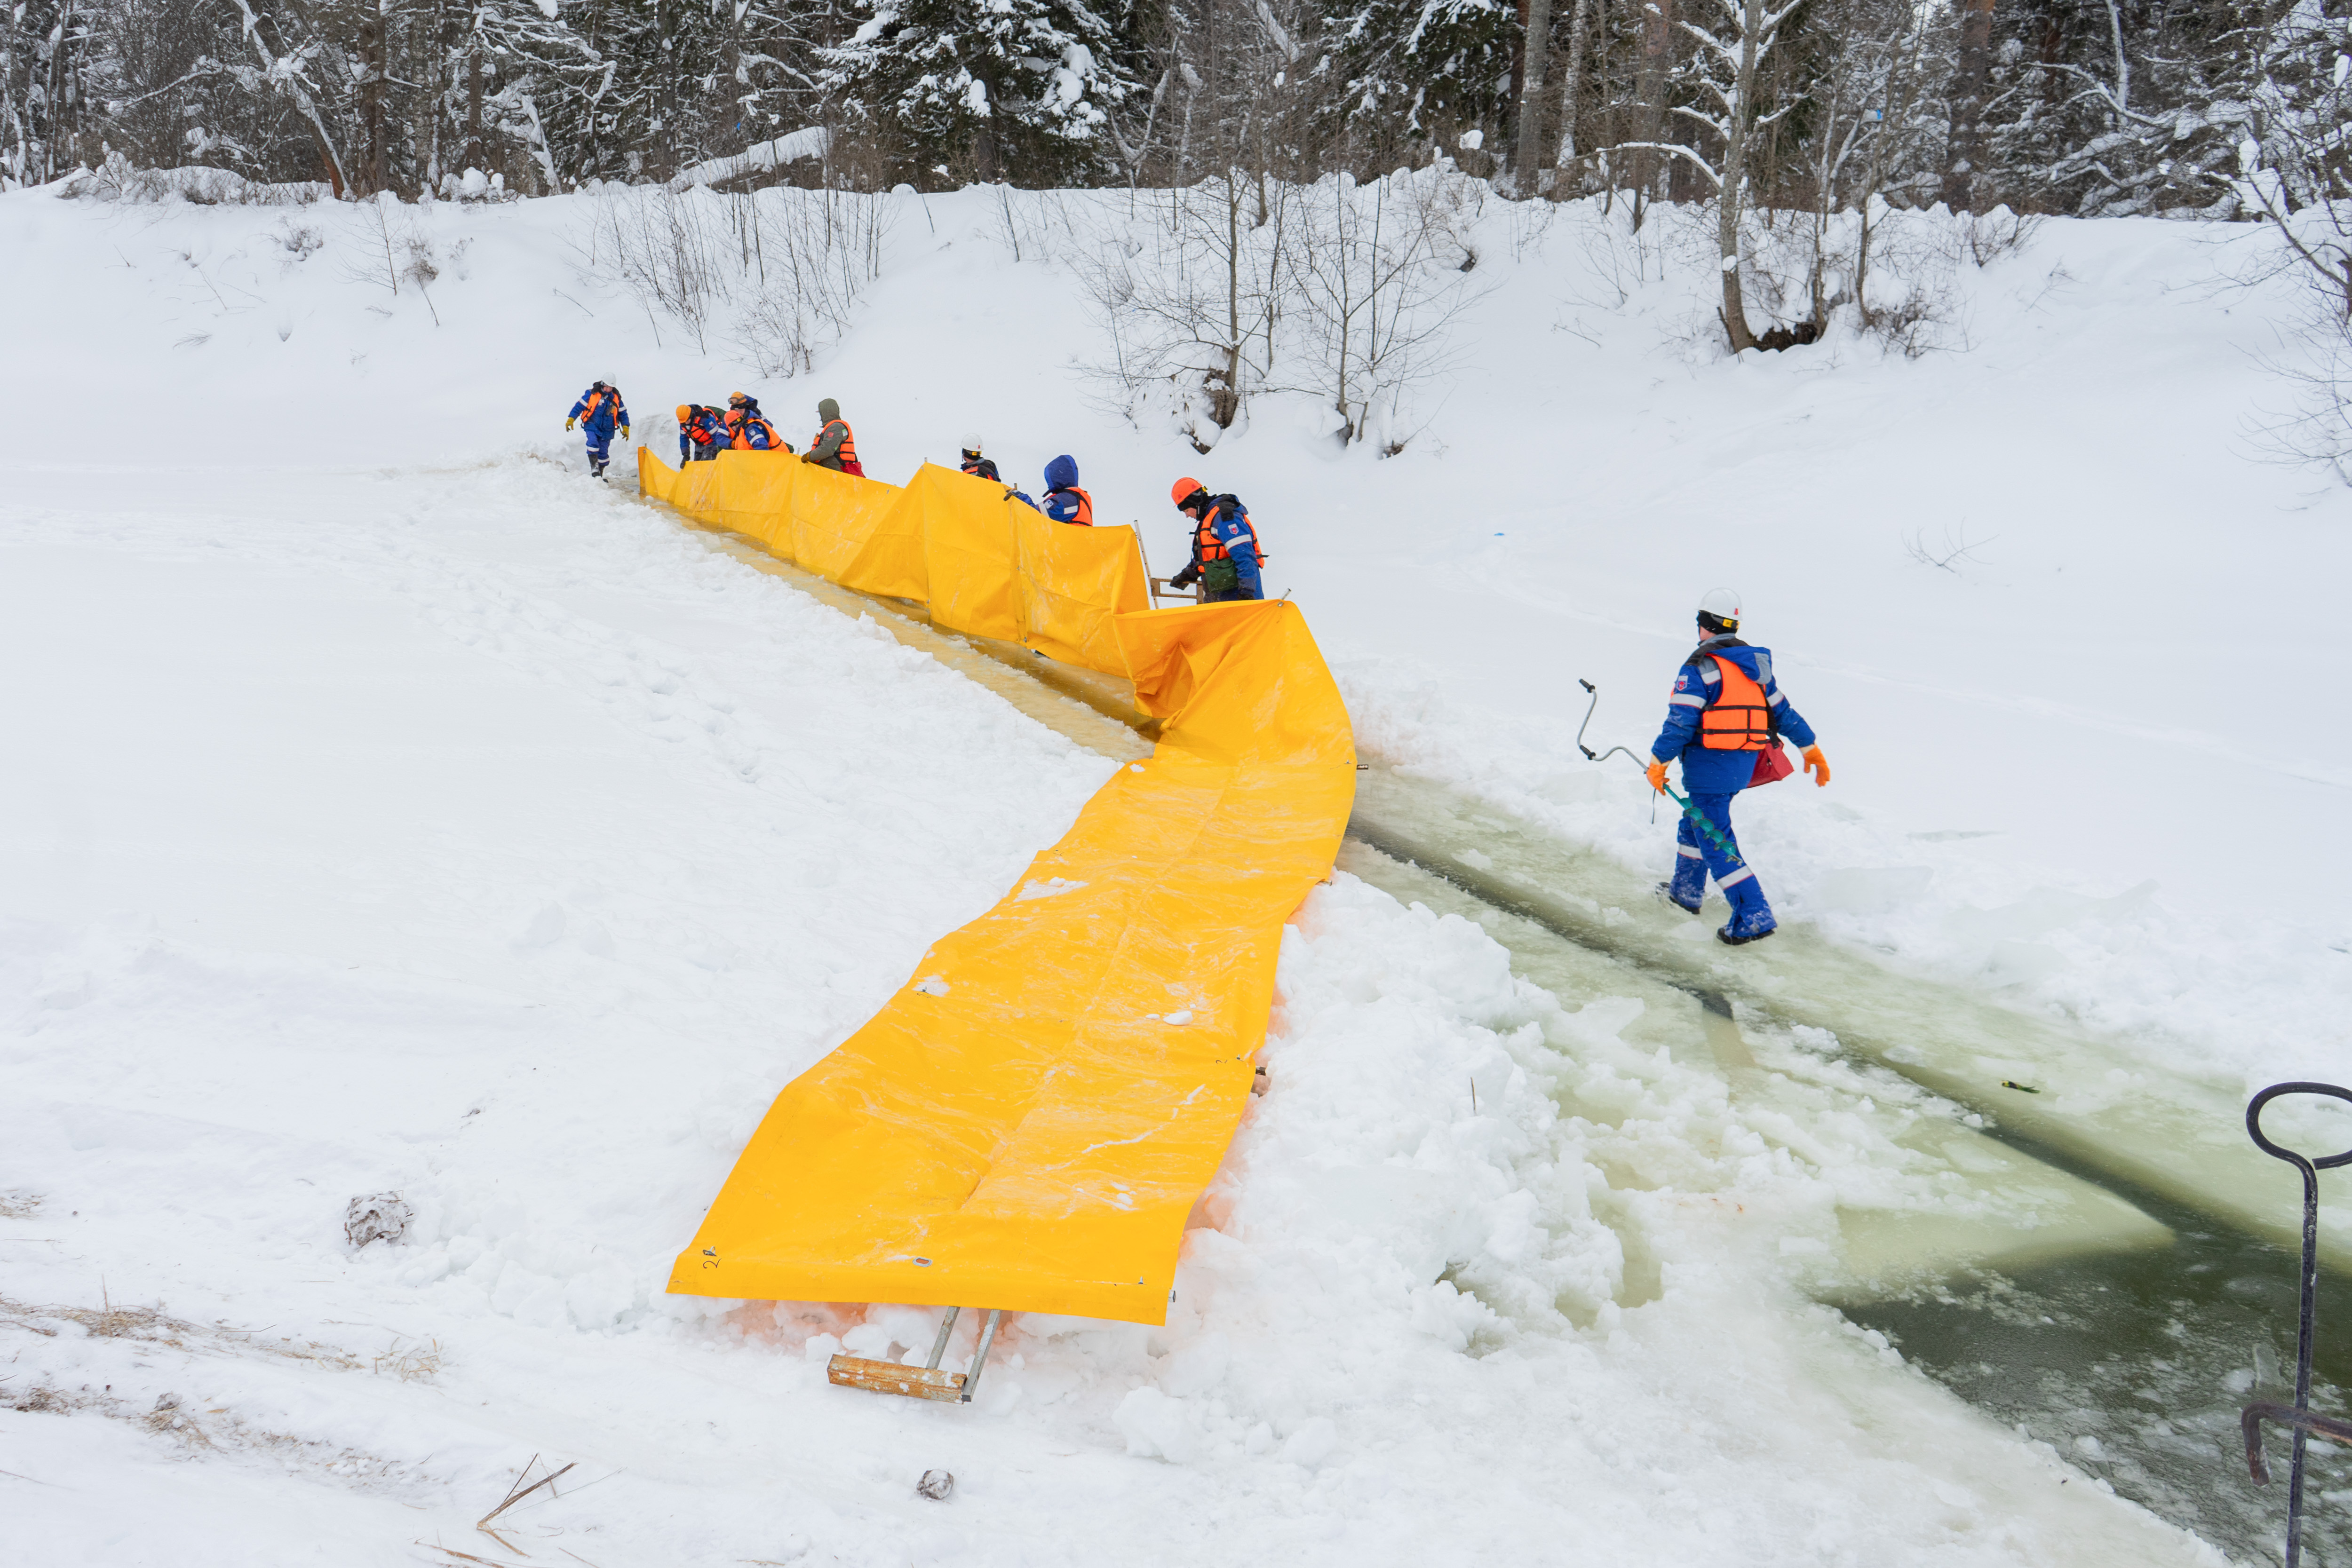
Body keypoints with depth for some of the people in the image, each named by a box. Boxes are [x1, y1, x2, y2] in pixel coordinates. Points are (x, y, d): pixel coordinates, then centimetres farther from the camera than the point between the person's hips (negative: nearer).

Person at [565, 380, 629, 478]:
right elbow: (580, 406, -3)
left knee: (603, 453, 6)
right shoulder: (592, 394, -6)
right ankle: (594, 468, -29)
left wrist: (625, 428, 7)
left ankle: (600, 475, 20)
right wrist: (571, 419, -9)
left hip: (606, 431, 3)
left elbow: (623, 413, 14)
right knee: (593, 443, -29)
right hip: (592, 426, -3)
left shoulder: (616, 398, 4)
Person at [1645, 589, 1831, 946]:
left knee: (1715, 842, -5)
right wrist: (1811, 748, 22)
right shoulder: (1756, 663, 9)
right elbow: (1783, 711, 14)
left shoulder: (1700, 667, -14)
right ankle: (1687, 891, 40)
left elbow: (1680, 722, -17)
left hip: (1710, 765, -8)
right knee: (1695, 823, 26)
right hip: (1744, 765, 8)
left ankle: (1753, 916, -11)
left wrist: (1657, 762, -7)